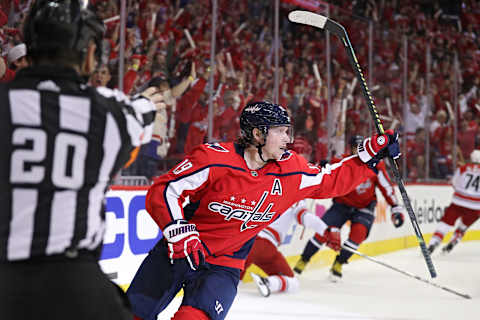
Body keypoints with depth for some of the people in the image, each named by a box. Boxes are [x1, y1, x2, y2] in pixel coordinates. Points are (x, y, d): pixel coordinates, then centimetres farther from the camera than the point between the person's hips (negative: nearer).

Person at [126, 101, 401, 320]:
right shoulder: (215, 159, -19)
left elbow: (331, 181, 10)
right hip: (177, 253, -2)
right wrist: (180, 233, -27)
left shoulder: (291, 172, -4)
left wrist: (372, 154, 3)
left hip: (223, 266, 2)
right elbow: (163, 191, -17)